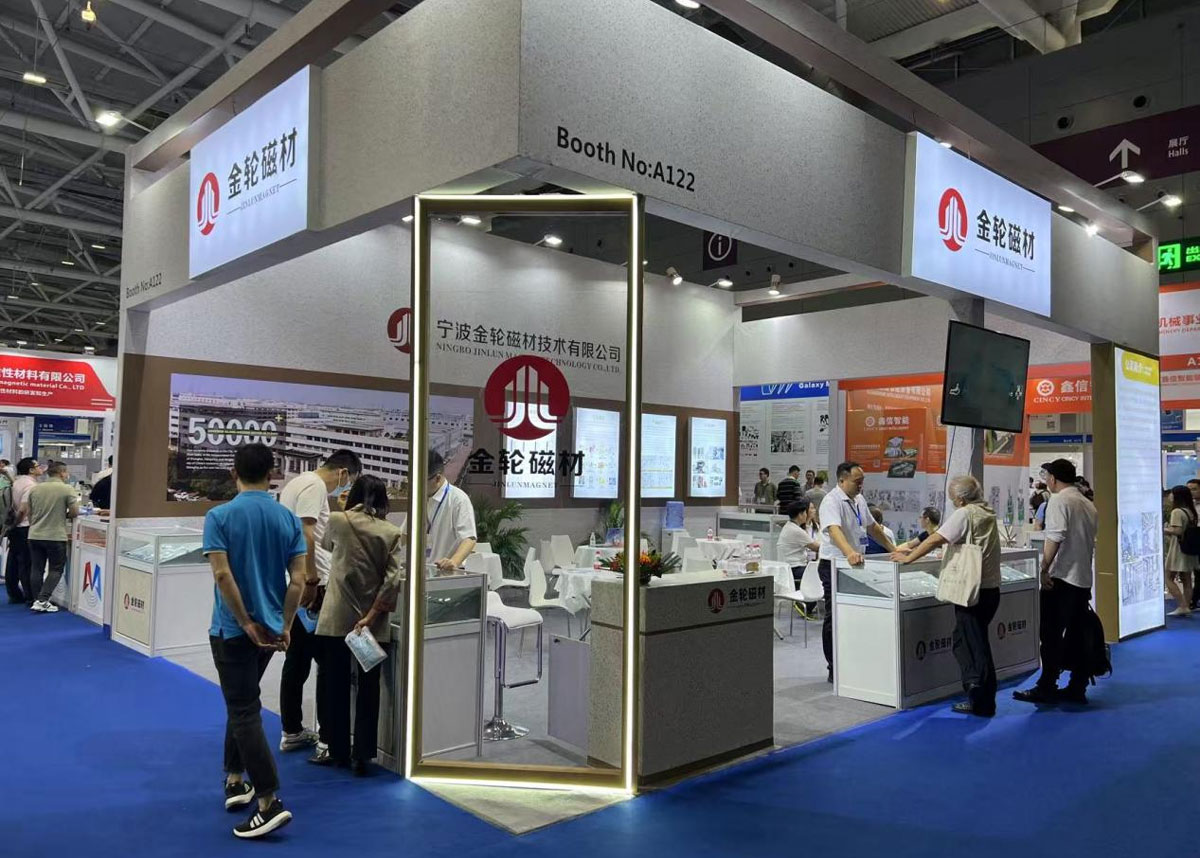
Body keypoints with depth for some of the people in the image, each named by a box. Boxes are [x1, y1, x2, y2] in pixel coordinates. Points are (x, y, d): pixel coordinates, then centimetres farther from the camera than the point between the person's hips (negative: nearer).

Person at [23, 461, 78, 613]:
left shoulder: (35, 488, 6)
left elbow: (26, 511, 11)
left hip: (35, 535, 5)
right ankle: (42, 600, -5)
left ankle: (37, 600, 17)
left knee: (36, 569, 12)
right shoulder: (67, 489, -9)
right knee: (56, 569, 5)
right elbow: (74, 512, -9)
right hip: (56, 536, -5)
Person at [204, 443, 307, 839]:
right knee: (242, 703, 23)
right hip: (271, 630, 5)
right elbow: (297, 580, -5)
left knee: (245, 712, -3)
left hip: (232, 630, -5)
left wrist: (247, 624, -13)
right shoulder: (289, 518, 0)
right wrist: (285, 626, 1)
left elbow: (222, 575, -19)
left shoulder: (219, 516, -10)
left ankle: (270, 802, -8)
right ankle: (235, 781, 32)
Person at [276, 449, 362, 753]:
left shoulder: (298, 482, 20)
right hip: (308, 586, -10)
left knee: (296, 660, 14)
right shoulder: (315, 486, -13)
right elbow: (305, 536, -23)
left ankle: (292, 732, 22)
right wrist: (311, 581, -23)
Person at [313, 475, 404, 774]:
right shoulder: (393, 533, 0)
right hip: (373, 622, 1)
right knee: (368, 690, 9)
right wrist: (371, 616, -10)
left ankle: (338, 750, 22)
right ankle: (362, 756, 11)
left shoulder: (337, 521, 0)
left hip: (336, 619, -1)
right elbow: (393, 580, -11)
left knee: (334, 686, 12)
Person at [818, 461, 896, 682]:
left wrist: (892, 548, 23)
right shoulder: (832, 502, -17)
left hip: (855, 565, 8)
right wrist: (849, 553, -50)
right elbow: (834, 529, -34)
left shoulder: (859, 499, 11)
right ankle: (834, 670, 6)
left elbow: (872, 526, 24)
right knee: (835, 617, -2)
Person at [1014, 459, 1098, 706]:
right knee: (1077, 635, 11)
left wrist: (1045, 569, -18)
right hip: (1084, 579, 8)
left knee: (1052, 635, -3)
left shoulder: (1059, 500, -10)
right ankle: (1077, 688, 15)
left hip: (1060, 577, -8)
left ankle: (1046, 688, -1)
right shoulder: (1088, 505, 15)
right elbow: (1091, 543, 20)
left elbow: (1055, 537, -21)